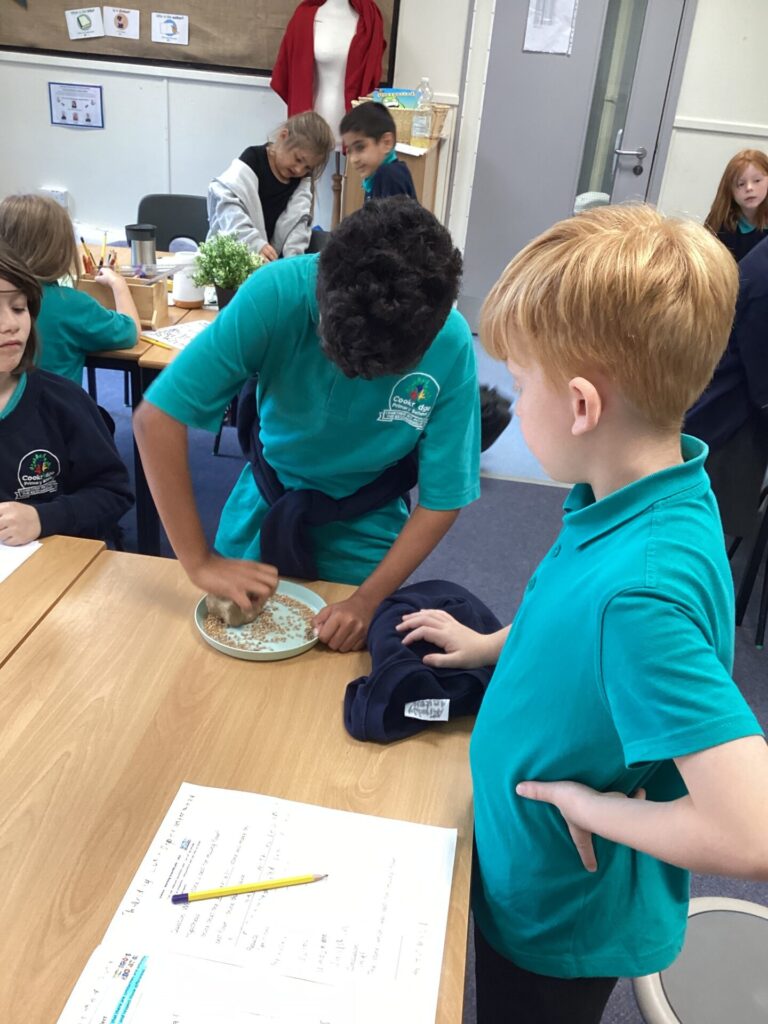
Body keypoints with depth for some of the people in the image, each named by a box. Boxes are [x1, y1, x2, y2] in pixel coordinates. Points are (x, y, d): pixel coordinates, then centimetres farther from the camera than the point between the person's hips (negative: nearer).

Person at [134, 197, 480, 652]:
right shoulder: (277, 294, -28)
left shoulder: (450, 346, -25)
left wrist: (368, 601, -25)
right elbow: (158, 417, -26)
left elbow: (442, 499, -16)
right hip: (262, 513, 1)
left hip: (361, 539, 0)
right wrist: (200, 562, -27)